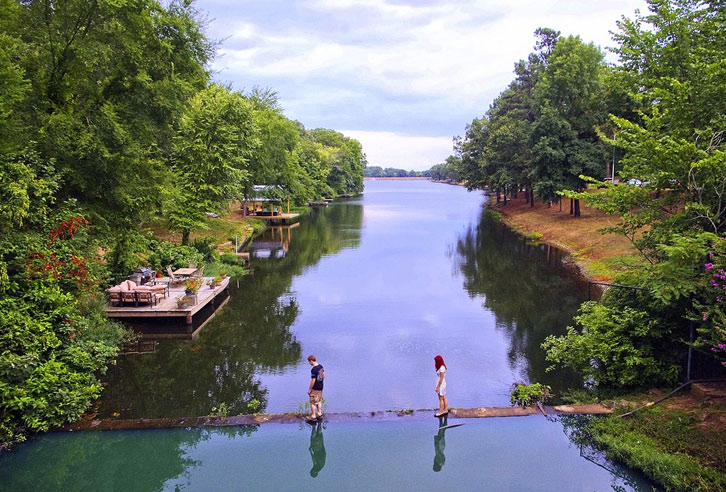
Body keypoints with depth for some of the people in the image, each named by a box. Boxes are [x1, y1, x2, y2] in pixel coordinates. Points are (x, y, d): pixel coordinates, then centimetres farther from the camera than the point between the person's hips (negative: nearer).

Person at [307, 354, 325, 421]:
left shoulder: (313, 370, -25)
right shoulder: (321, 366, 1)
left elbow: (313, 381, -23)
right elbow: (323, 376, 11)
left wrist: (309, 389, -14)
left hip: (315, 389, -8)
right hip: (321, 387, 8)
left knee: (313, 403, 5)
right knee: (319, 401, 20)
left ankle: (313, 416, 13)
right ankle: (319, 414, 28)